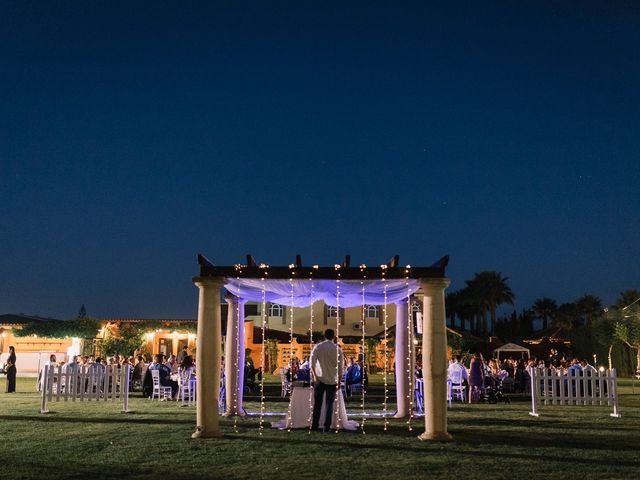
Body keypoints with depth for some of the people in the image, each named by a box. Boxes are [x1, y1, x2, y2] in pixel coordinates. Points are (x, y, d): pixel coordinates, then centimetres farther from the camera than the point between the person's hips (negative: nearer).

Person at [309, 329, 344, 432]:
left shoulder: (318, 347, -2)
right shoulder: (338, 349, -3)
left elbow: (312, 362, -9)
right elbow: (340, 367, -1)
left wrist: (314, 375, -5)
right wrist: (339, 381, 6)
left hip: (319, 379, 1)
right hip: (332, 380, -1)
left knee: (317, 403, 10)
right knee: (329, 404, 5)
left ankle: (314, 426, 9)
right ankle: (326, 427, 1)